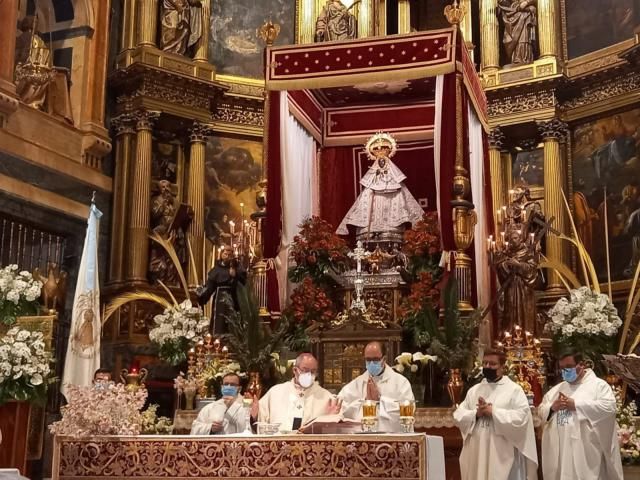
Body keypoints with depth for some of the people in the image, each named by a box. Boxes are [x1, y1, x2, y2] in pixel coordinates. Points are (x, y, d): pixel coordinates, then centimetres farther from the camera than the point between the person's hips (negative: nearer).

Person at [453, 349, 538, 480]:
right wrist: (475, 414, -11)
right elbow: (458, 416, 7)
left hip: (503, 454, -4)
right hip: (477, 453, 4)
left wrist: (494, 412, -15)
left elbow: (521, 417, -14)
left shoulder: (514, 389, -1)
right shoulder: (473, 390, 13)